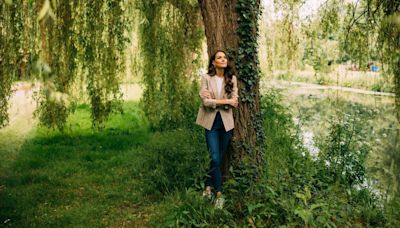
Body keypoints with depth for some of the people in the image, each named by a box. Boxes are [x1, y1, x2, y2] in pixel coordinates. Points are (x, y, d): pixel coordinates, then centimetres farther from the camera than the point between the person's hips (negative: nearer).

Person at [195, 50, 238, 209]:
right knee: (215, 158, -8)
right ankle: (219, 193, 5)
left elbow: (234, 102, -7)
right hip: (211, 122, -3)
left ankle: (209, 186, 28)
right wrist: (225, 101, -14)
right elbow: (205, 101, -14)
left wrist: (214, 99, -14)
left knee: (220, 158, 9)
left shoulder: (232, 79, 2)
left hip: (226, 122, 3)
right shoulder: (206, 78, -4)